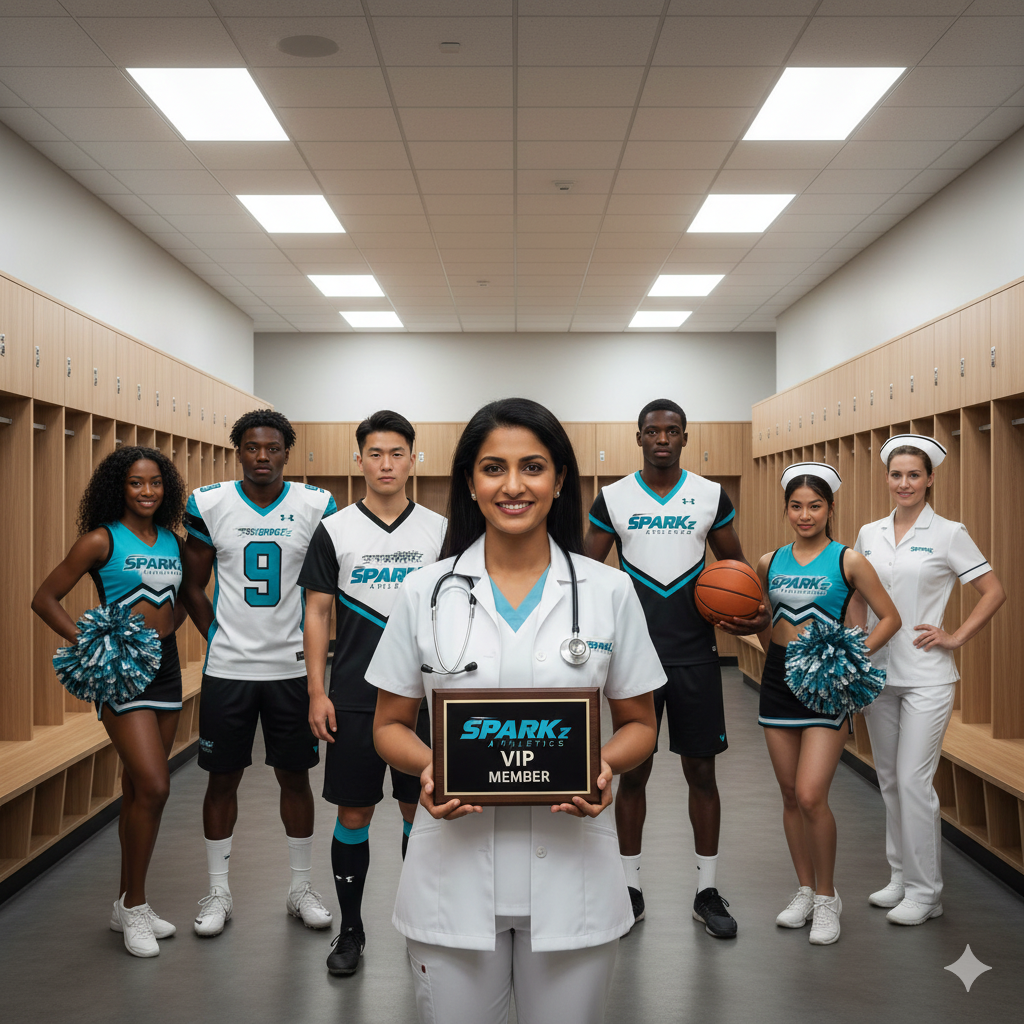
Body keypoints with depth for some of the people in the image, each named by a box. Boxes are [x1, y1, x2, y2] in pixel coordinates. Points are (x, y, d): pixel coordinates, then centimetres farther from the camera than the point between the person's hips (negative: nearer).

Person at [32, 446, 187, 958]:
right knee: (154, 786, -14)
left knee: (138, 789, 12)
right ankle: (133, 906, 4)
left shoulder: (172, 540, 9)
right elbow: (44, 598, -5)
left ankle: (127, 904, 24)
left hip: (165, 666, 6)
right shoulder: (101, 540, -7)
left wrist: (169, 626, 8)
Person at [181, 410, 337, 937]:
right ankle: (218, 893, 23)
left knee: (295, 775, 9)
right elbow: (192, 586, 6)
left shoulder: (316, 505, -3)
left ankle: (301, 888, 25)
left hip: (293, 667, 0)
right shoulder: (207, 504, -3)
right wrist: (217, 636, -1)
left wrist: (313, 641, 1)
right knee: (222, 778, 8)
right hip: (226, 669, 0)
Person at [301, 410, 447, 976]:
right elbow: (317, 614, 1)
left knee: (420, 810, 10)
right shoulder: (334, 530, 0)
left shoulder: (439, 529, 3)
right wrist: (317, 693, -5)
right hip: (354, 698, -1)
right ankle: (350, 930, 21)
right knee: (353, 813, 6)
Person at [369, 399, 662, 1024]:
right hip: (454, 872, 0)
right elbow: (391, 725, 7)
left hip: (571, 867, 0)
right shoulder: (427, 591, 0)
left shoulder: (609, 591, 0)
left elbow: (638, 724, 8)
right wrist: (429, 765, -15)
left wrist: (604, 766, -14)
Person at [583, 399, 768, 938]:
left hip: (696, 655, 1)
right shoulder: (612, 497, 1)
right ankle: (632, 888, 21)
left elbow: (735, 563, 12)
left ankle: (707, 891, 21)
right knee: (632, 772, 7)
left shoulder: (712, 495, 4)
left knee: (701, 772, 7)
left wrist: (753, 611, -6)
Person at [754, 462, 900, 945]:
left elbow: (890, 618, 0)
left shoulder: (848, 561, -4)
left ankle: (827, 897, 9)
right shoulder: (770, 562, 6)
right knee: (790, 795, 10)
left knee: (811, 795, -11)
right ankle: (805, 891, 25)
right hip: (778, 678, 4)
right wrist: (772, 648, 5)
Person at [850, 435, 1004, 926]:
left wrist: (956, 638, -8)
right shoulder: (869, 534, 8)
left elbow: (994, 591, -2)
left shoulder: (948, 534, -5)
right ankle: (901, 876, 26)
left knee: (913, 779, -6)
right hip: (878, 673, 5)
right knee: (889, 779, 12)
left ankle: (924, 892, 7)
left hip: (925, 676, -5)